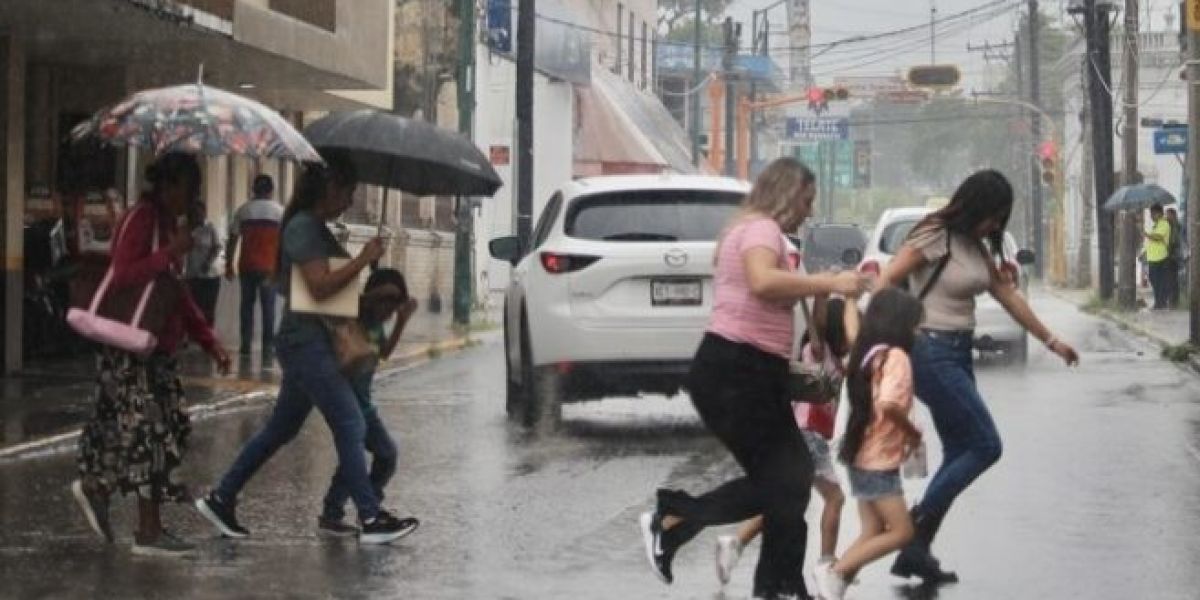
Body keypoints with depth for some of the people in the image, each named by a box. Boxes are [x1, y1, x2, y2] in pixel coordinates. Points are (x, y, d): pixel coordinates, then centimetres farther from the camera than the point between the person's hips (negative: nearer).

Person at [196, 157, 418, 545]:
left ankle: (220, 499, 21)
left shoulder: (316, 228, 17)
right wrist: (364, 258, -18)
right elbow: (320, 286, -22)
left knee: (280, 429, 15)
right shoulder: (303, 227, -14)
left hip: (309, 345, 10)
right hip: (306, 342, -10)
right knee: (350, 425, -9)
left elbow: (335, 279, 24)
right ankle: (371, 519, -7)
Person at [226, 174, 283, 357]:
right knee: (268, 306, 2)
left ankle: (246, 344, 7)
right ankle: (267, 345, -2)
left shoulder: (244, 210, 5)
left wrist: (228, 266, 9)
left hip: (246, 266, 2)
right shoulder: (279, 211, 1)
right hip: (269, 267, -2)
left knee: (247, 304, 9)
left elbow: (232, 240, 4)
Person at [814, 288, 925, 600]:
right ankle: (835, 571, -7)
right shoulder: (895, 356, -16)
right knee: (901, 531, -2)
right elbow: (889, 404, -29)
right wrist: (913, 433, -15)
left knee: (872, 533, 11)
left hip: (862, 458, 9)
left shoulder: (869, 353, 10)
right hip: (880, 462, -9)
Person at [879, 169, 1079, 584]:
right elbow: (885, 283, -16)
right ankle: (916, 524, -2)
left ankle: (915, 552, 9)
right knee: (985, 446, -9)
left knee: (960, 455, 6)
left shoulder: (978, 247, 13)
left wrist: (1051, 341, 27)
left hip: (959, 354, 9)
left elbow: (1008, 295, 22)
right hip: (931, 352, -9)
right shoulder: (934, 238, -12)